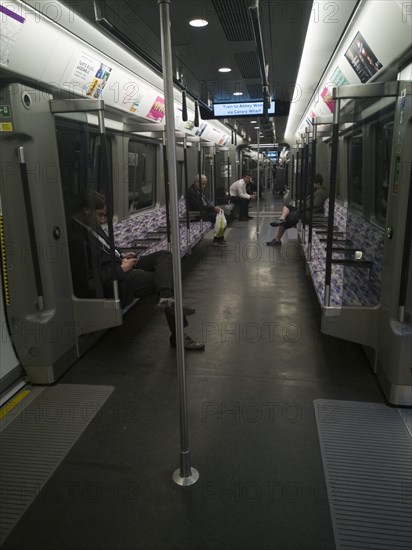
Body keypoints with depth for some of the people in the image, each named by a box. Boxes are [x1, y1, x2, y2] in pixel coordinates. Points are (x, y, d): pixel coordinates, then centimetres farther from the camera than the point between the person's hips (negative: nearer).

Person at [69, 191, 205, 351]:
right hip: (113, 281, -10)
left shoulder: (93, 225, 9)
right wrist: (122, 268, -15)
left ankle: (167, 298, -26)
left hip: (119, 265, 10)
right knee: (165, 277, -11)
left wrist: (121, 255, 7)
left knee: (164, 255, -3)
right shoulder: (78, 237, -20)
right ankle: (178, 336, -13)